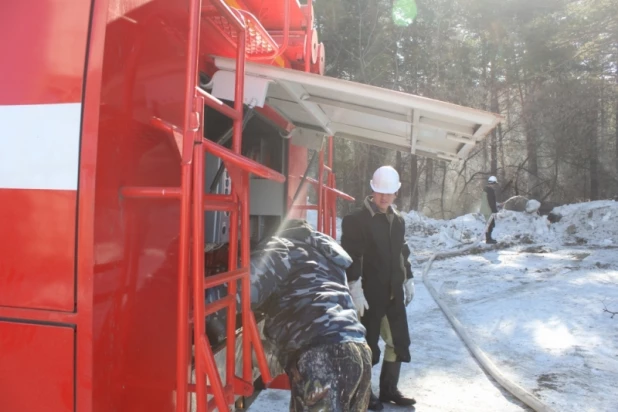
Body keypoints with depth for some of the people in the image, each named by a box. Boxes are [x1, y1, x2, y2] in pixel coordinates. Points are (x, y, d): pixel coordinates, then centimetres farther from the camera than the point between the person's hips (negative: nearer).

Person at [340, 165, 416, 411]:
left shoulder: (398, 220, 12)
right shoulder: (356, 220, -11)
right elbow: (351, 258, -16)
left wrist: (408, 280, 18)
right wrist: (356, 290, -20)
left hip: (393, 293, 7)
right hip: (369, 294, -7)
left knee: (398, 342, 13)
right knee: (367, 345, 6)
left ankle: (388, 389, 32)